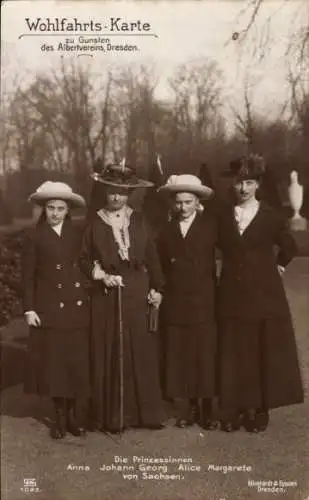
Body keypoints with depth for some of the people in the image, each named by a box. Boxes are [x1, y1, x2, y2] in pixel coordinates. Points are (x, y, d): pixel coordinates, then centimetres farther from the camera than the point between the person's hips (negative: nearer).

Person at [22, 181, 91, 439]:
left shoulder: (77, 234, 7)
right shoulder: (35, 237, 1)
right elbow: (28, 276, 1)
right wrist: (29, 309, -4)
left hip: (77, 306, 2)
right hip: (49, 307, -1)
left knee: (77, 359, 3)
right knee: (53, 360, 2)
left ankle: (74, 413, 17)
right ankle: (60, 416, 15)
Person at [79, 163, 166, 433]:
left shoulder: (139, 222, 8)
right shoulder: (95, 223, 4)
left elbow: (152, 258, 8)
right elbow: (84, 259, 7)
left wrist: (156, 289, 2)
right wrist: (101, 275, -9)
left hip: (138, 295, 1)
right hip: (106, 296, -1)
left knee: (142, 353, 3)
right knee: (109, 355, 1)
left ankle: (146, 412, 15)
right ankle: (111, 416, 10)